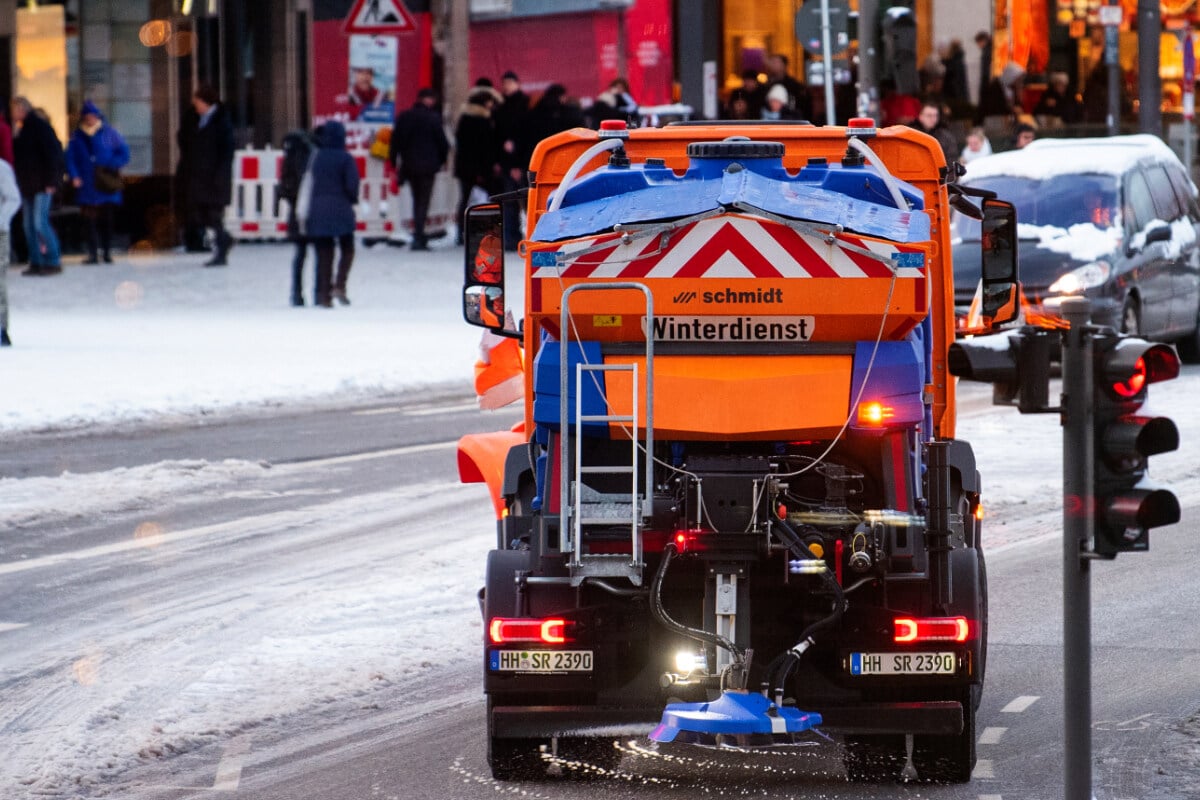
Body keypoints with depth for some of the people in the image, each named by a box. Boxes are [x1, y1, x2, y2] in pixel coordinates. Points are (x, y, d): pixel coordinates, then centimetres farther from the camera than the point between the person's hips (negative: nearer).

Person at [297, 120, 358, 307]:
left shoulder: (317, 158, 4)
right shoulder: (345, 159, -7)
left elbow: (308, 185, 6)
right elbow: (352, 186, -11)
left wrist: (302, 214, 11)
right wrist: (352, 199, 12)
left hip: (318, 210, 3)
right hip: (341, 210, -3)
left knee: (324, 252, 7)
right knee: (347, 249, 11)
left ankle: (325, 295, 5)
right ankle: (339, 285, -8)